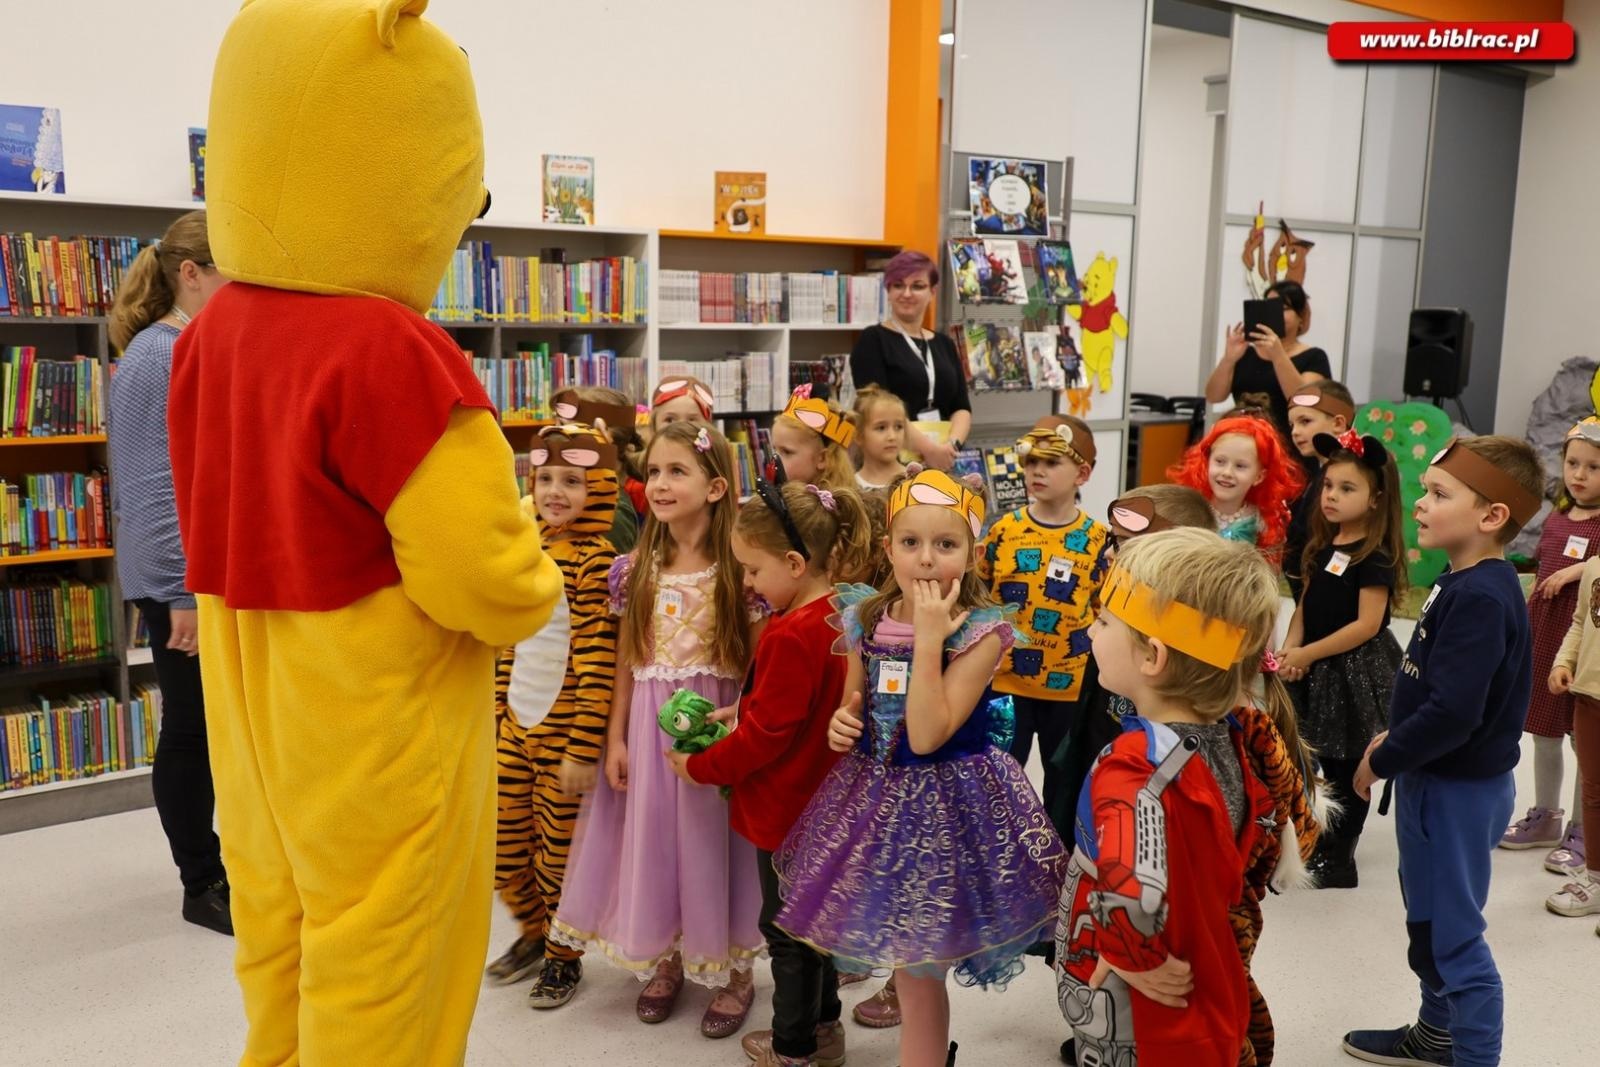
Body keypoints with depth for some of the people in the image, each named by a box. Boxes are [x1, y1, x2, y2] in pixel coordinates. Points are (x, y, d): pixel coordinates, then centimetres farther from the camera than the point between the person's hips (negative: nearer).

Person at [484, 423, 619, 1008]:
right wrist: (497, 713, 15)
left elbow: (598, 663, -18)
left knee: (559, 846, 6)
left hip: (562, 732, -7)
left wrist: (584, 749, -19)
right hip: (514, 725, 7)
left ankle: (564, 956, 27)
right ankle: (533, 931, 38)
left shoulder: (595, 561, -16)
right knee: (505, 839, 15)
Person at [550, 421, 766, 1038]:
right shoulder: (638, 569, 4)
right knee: (653, 835, 10)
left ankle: (732, 967, 24)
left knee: (711, 839, 4)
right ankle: (666, 957, 31)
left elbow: (761, 664, -7)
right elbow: (626, 661, 8)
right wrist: (615, 738, 4)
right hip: (648, 723, 4)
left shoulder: (738, 569, -8)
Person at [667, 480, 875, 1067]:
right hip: (818, 794, 9)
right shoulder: (834, 616, 1)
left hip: (785, 808, -9)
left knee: (787, 928, 8)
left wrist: (700, 767, -12)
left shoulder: (791, 635, -27)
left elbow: (767, 734, -25)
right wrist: (736, 715, 2)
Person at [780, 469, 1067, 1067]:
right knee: (909, 964, 21)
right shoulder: (866, 619, -2)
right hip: (876, 792, 6)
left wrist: (930, 636, -27)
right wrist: (842, 722, -9)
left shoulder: (980, 633, -17)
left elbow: (926, 735, -26)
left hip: (946, 800, -6)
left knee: (918, 973, 5)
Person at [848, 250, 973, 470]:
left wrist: (952, 444, -9)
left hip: (944, 460, 4)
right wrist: (928, 448, -15)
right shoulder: (872, 340, 2)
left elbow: (962, 408, 10)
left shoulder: (945, 345, 16)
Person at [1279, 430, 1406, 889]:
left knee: (1349, 766, 4)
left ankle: (1339, 859, 16)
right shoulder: (1323, 545, 6)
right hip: (1320, 672, 7)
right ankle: (1327, 842, 32)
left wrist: (1308, 653, -20)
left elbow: (1367, 624, -21)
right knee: (1326, 761, 17)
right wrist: (1291, 648, -7)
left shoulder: (1374, 556, -17)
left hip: (1356, 674, -7)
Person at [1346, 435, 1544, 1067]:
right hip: (1436, 779, 11)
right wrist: (1394, 741, 10)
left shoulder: (1481, 599, -26)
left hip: (1458, 791, -10)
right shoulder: (1465, 584, 5)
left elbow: (1452, 714, -31)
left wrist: (1380, 763, -19)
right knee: (1427, 921, 25)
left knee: (1453, 934, 2)